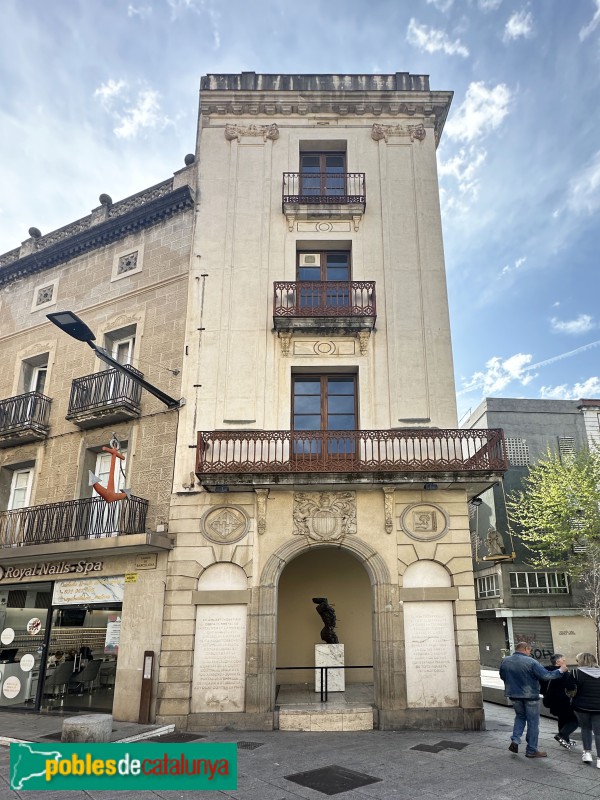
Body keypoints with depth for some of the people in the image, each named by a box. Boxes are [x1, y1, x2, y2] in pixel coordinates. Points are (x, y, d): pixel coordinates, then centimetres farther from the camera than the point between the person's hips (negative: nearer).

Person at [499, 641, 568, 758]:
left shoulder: (505, 661, -1)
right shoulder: (530, 662, -19)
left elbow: (502, 676, 10)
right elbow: (546, 675, -20)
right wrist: (560, 671, -7)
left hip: (514, 695, 5)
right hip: (530, 696, -5)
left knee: (520, 716, 24)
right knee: (533, 722, 9)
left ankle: (515, 740, 8)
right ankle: (531, 750, 15)